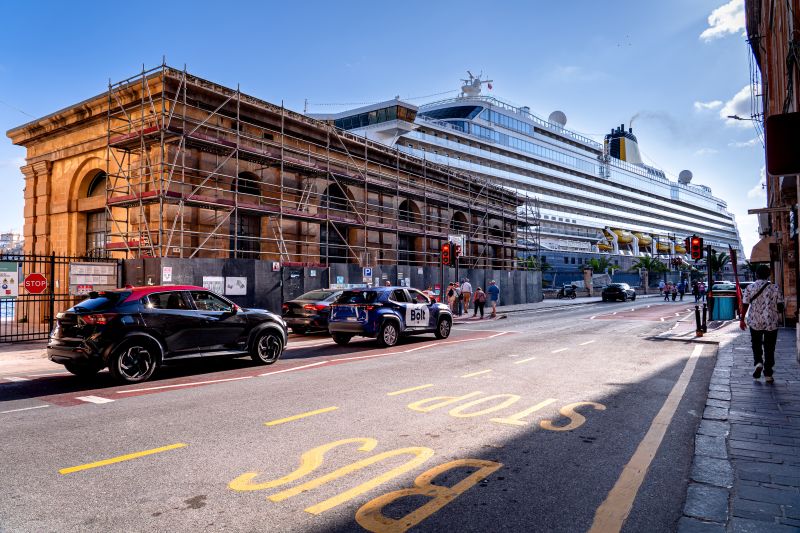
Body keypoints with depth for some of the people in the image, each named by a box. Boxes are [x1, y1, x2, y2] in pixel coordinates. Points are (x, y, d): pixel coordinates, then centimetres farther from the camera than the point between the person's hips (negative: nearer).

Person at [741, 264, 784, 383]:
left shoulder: (750, 288, -4)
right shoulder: (775, 288, -4)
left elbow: (745, 305, -5)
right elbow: (780, 306, -2)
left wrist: (742, 320, 3)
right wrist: (779, 316, 17)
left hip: (755, 322, 0)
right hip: (772, 322, 0)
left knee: (756, 344, 18)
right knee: (769, 348, 8)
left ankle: (758, 362, -6)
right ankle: (768, 374, 10)